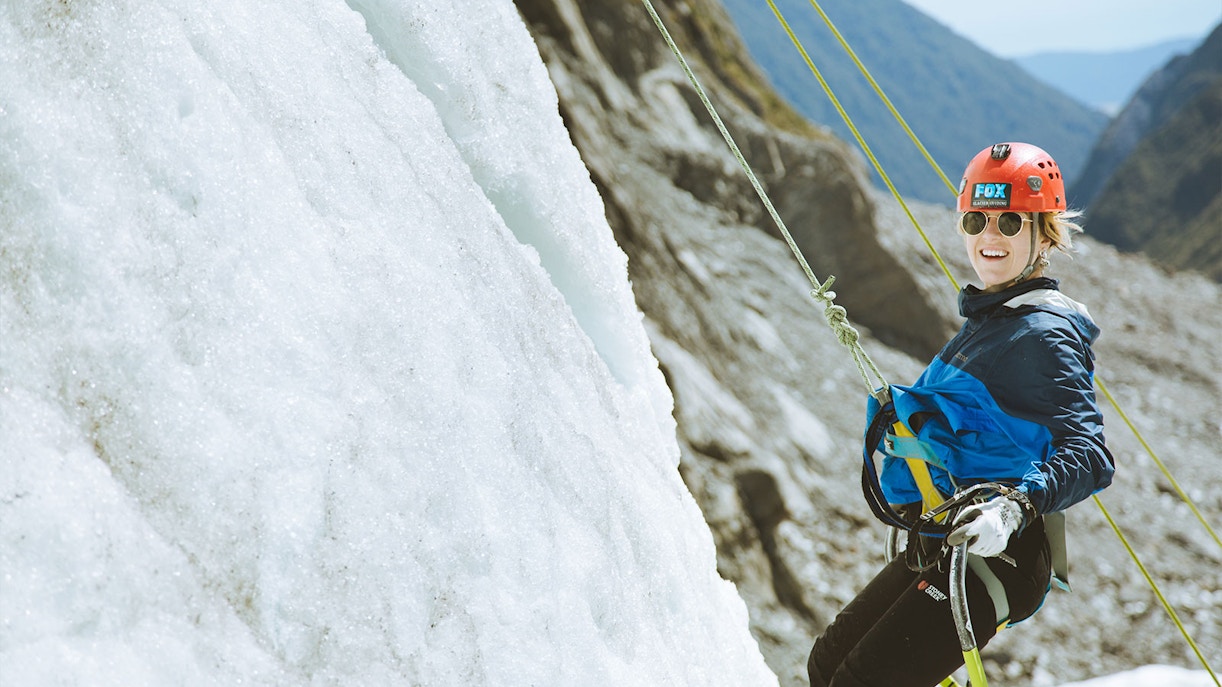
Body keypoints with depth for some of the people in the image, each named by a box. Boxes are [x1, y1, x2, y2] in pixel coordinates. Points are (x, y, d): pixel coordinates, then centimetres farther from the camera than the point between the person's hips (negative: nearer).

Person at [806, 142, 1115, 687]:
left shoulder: (1044, 334, -14)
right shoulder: (986, 320, 15)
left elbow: (1090, 456, -26)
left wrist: (1015, 506, -41)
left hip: (999, 557, -10)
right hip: (940, 545, 10)